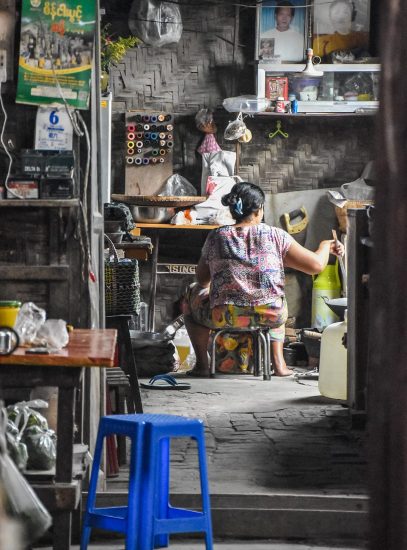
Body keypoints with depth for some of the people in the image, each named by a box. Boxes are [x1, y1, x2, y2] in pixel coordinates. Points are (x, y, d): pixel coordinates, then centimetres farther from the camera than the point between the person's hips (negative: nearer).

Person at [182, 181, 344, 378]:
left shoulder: (216, 237, 0)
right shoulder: (275, 236, -3)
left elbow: (202, 279, 13)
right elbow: (316, 265, -2)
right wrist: (326, 246, 20)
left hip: (225, 317, -1)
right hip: (270, 317, 1)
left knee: (192, 295, 30)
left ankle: (202, 364, 23)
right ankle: (278, 363, 28)